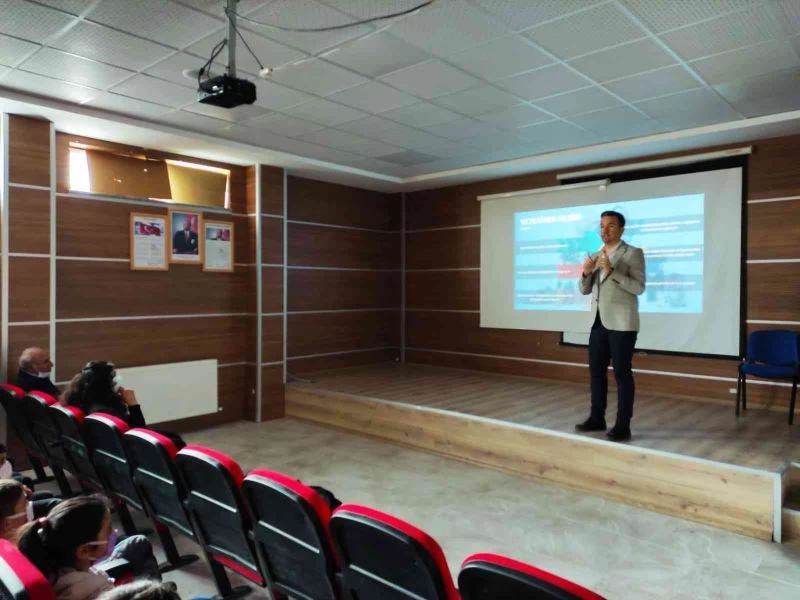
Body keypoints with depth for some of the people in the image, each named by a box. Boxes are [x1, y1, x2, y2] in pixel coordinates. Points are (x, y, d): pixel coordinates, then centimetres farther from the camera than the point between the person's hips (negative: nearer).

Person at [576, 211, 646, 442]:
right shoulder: (595, 256, 15)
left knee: (622, 373, -2)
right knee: (596, 371, 11)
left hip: (621, 323, -7)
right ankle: (597, 418, 21)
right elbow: (584, 290, 14)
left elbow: (639, 287, -13)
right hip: (598, 322, 7)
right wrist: (586, 273, -5)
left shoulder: (633, 253, -3)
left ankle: (623, 426, 4)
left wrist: (612, 271, -22)